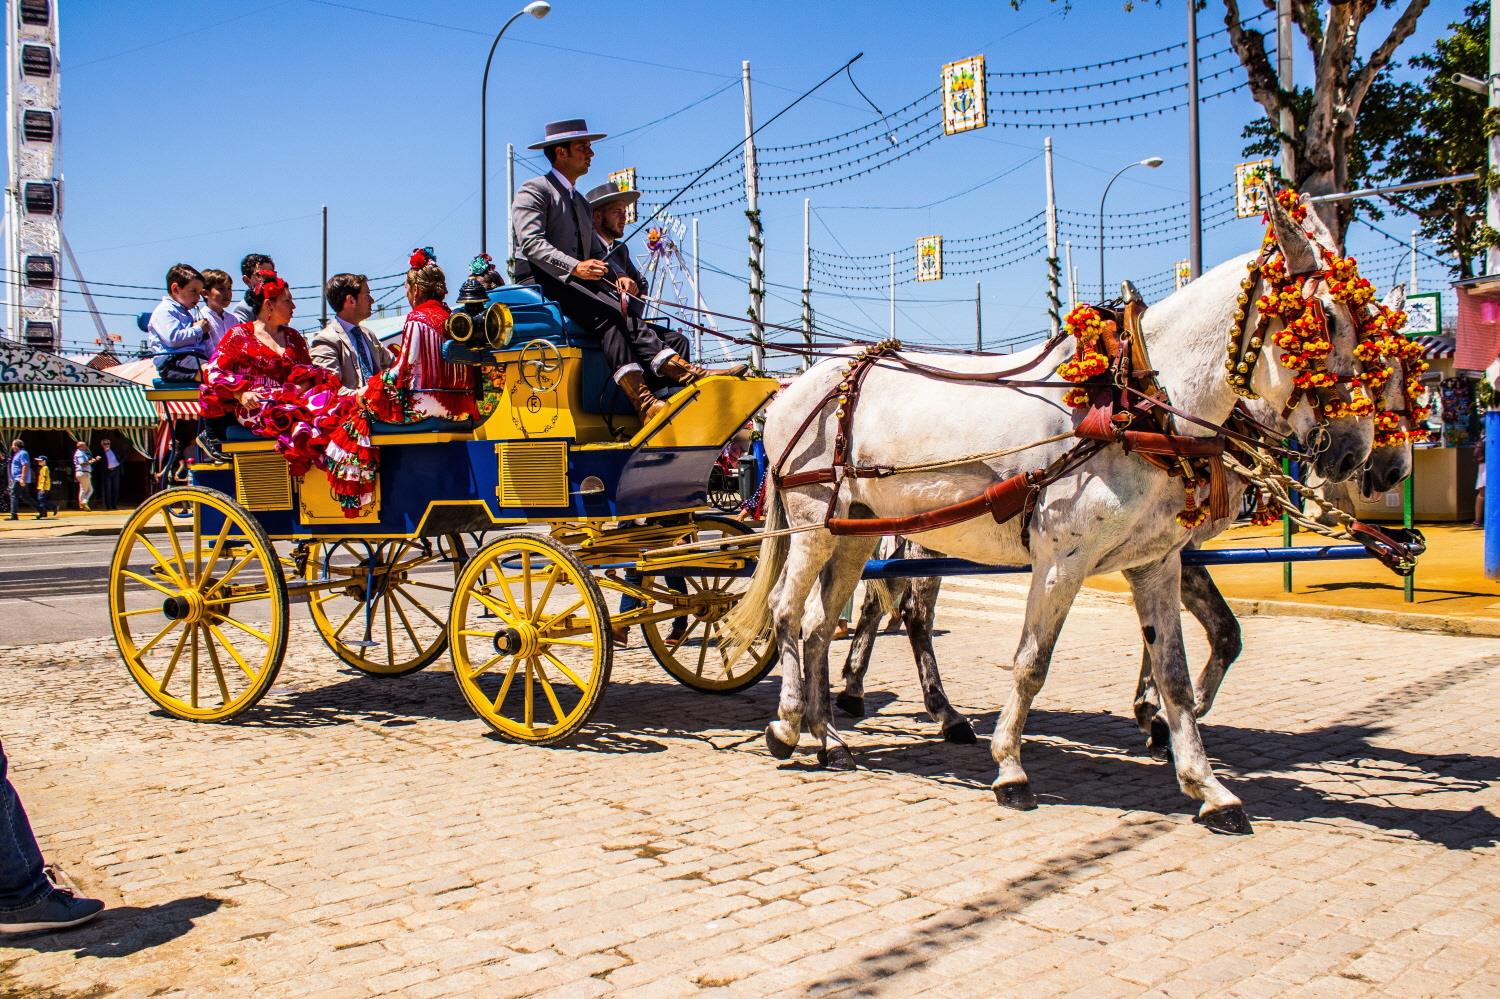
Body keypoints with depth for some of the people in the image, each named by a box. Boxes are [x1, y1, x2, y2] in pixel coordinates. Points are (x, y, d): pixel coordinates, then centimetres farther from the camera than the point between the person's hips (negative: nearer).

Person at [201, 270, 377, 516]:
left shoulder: (293, 338, 25)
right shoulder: (240, 335, 11)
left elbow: (308, 372, 17)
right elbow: (214, 371, 6)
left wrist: (305, 381, -8)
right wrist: (241, 393, -11)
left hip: (292, 401, 5)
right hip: (257, 407, -5)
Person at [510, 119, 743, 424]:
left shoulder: (581, 203, 25)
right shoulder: (534, 191, -1)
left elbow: (595, 255, 19)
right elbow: (531, 242, -16)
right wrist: (574, 267, -32)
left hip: (575, 282, 7)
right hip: (539, 281, -7)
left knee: (626, 314, -21)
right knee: (607, 313, -30)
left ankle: (684, 372, -38)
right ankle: (642, 401, -41)